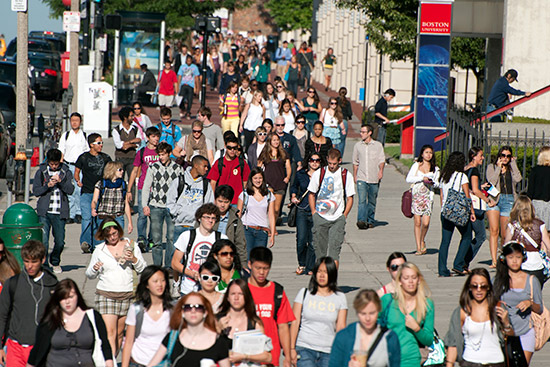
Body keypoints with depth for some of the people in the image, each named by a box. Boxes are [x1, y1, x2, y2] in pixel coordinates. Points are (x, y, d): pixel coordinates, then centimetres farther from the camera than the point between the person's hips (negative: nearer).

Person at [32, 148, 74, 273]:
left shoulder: (66, 172, 7)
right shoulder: (41, 172, 6)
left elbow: (70, 190, -1)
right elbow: (35, 191, 3)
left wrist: (60, 181, -16)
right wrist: (48, 185, -13)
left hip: (60, 213, 1)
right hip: (44, 212, -1)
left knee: (60, 241, 6)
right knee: (43, 240, -11)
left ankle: (55, 262, 30)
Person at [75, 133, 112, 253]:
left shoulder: (105, 158, 10)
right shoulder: (83, 157, 4)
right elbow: (76, 172, 10)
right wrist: (78, 181, -10)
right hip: (86, 193, -2)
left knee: (98, 219, 0)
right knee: (87, 218, -14)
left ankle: (95, 244, 6)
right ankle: (85, 242, -18)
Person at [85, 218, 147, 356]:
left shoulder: (131, 245, 7)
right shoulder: (99, 250, 6)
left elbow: (143, 270, 9)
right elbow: (89, 275, 13)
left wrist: (134, 260, -10)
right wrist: (95, 268, -10)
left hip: (127, 295, 1)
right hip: (106, 294, -1)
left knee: (119, 333, 6)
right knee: (109, 332, -13)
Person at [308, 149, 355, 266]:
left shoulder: (346, 175, 1)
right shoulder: (318, 174, 3)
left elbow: (350, 198, 6)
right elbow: (311, 194, 11)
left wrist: (344, 215, -2)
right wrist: (314, 213, 3)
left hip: (338, 218, -1)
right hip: (320, 217, 1)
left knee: (334, 248, -11)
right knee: (320, 247, 4)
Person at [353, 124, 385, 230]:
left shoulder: (378, 145, 5)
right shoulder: (358, 145, 11)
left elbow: (382, 160, 1)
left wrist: (381, 170, -16)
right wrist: (355, 175, 17)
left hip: (374, 178, 0)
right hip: (361, 178, 0)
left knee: (372, 201, 7)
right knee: (362, 200, -15)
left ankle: (370, 221, 20)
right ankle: (361, 221, -25)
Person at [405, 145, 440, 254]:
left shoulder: (435, 169, 12)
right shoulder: (416, 165, 9)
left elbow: (437, 184, 16)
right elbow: (408, 179, 1)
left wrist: (432, 183, -7)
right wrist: (422, 178, -9)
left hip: (428, 196, 0)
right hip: (416, 195, 0)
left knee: (426, 223, -11)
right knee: (417, 222, -3)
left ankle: (422, 241, 18)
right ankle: (418, 248, 4)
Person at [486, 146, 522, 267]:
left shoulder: (512, 168, 17)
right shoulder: (491, 167, 11)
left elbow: (517, 179, -3)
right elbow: (491, 181, -6)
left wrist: (513, 164, 2)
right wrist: (499, 167, -3)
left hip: (508, 200, 2)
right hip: (494, 199, -2)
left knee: (505, 234, 1)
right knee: (494, 230, -16)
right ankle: (494, 261, -21)